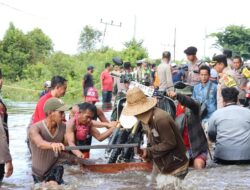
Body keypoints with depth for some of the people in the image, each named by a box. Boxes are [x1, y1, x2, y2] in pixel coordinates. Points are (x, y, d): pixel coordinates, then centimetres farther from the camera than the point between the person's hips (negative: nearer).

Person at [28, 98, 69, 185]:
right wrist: (52, 144, -68)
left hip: (55, 168, 0)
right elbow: (40, 143, -47)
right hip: (38, 173, 0)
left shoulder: (63, 127, -12)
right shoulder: (34, 129, -26)